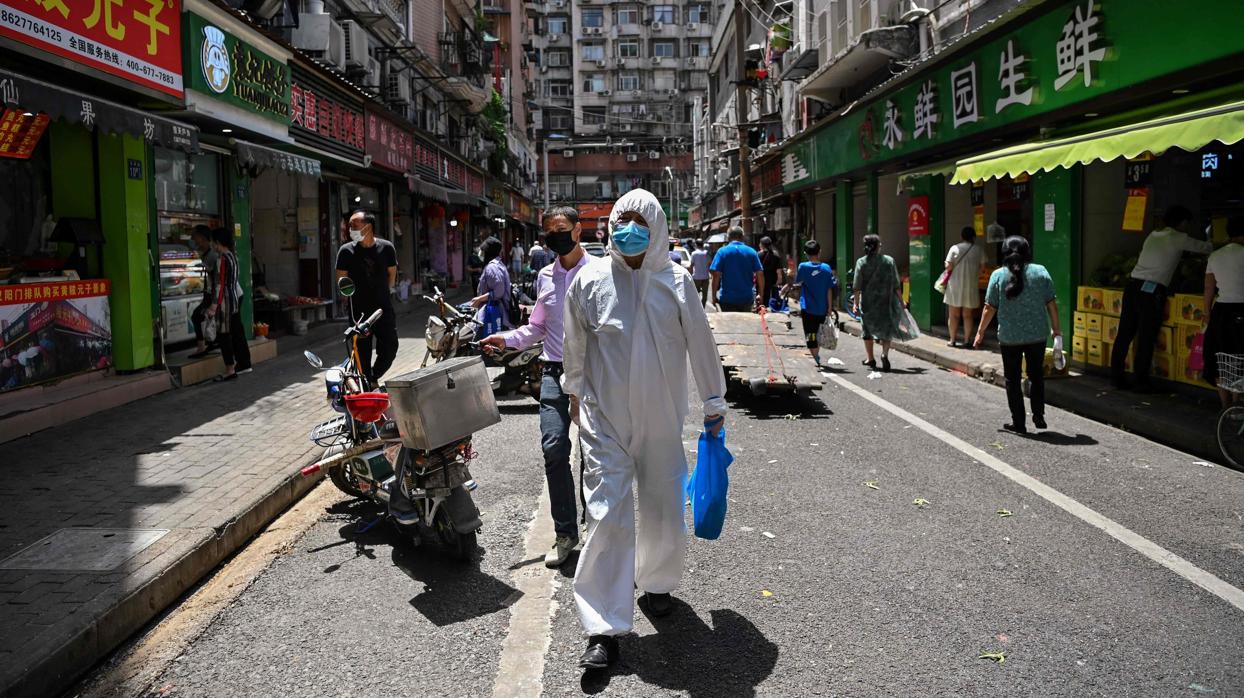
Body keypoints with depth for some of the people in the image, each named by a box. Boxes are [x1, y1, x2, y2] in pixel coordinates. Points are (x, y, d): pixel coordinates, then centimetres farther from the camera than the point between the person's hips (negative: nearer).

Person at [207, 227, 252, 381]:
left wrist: (214, 305, -20)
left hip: (227, 299, -9)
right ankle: (244, 364, 22)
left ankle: (230, 370, -3)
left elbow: (221, 283, -20)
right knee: (237, 330, 15)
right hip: (237, 295, 9)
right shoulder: (233, 255, 9)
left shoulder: (222, 258, -16)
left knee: (224, 334, -4)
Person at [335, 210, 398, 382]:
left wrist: (385, 294, 10)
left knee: (390, 349, 1)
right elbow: (341, 279, 4)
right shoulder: (346, 251, -4)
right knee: (363, 355, 2)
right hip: (359, 311, -1)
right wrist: (353, 296, 0)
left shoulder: (386, 247, 0)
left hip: (384, 310, 1)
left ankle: (374, 377, 27)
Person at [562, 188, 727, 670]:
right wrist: (574, 392, 21)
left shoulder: (676, 281, -3)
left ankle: (656, 583, 41)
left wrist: (714, 401, 11)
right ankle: (604, 629, 1)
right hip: (605, 418, -1)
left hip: (662, 418, 2)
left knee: (664, 509, 13)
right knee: (608, 515, -5)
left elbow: (699, 342, 5)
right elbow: (574, 345, 11)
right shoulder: (590, 279, -3)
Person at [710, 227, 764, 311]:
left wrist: (714, 296, -3)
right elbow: (760, 274, 0)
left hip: (727, 299, -2)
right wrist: (760, 295, 8)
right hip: (747, 298, 2)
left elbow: (716, 275, -9)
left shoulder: (722, 251, -3)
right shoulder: (751, 252, 3)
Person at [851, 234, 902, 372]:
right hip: (886, 302, 0)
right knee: (887, 329, 10)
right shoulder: (889, 261, -3)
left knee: (868, 330, 15)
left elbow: (857, 286, -8)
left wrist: (855, 303, -4)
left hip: (868, 302, 0)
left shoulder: (861, 262, -5)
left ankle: (870, 359, 22)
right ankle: (885, 353, -12)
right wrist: (901, 301, 8)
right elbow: (896, 284, -1)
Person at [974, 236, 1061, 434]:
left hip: (1009, 337, -1)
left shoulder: (998, 275, -5)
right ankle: (1038, 415, 16)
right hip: (1037, 335, 2)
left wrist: (980, 332, 5)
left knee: (1013, 380, 8)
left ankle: (1018, 423, 10)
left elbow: (990, 308, -5)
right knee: (1036, 375, 19)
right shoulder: (1040, 272, -1)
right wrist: (1056, 329, 12)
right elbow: (1051, 304, 1)